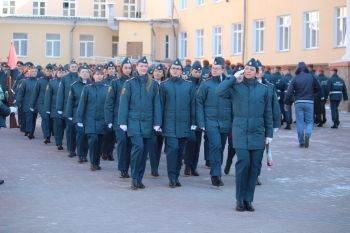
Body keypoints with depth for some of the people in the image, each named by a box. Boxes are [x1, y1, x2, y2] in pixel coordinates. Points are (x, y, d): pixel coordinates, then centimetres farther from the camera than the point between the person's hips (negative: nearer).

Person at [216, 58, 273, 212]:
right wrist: (234, 78, -9)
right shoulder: (236, 87, 3)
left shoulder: (263, 89, 8)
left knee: (255, 166, 2)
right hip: (241, 132, -2)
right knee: (243, 163, -11)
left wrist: (269, 134, 8)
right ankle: (240, 199, 1)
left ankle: (248, 199, 13)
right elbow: (219, 92, -15)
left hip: (257, 133, 2)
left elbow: (268, 113, 11)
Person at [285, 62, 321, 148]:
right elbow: (318, 88, 4)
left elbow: (289, 92, -9)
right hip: (309, 102, 0)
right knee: (309, 121, 10)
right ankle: (307, 134, -19)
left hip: (298, 102, 0)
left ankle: (301, 142, 8)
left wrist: (286, 103, -1)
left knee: (300, 122, 6)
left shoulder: (295, 79, -4)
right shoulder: (311, 77, -1)